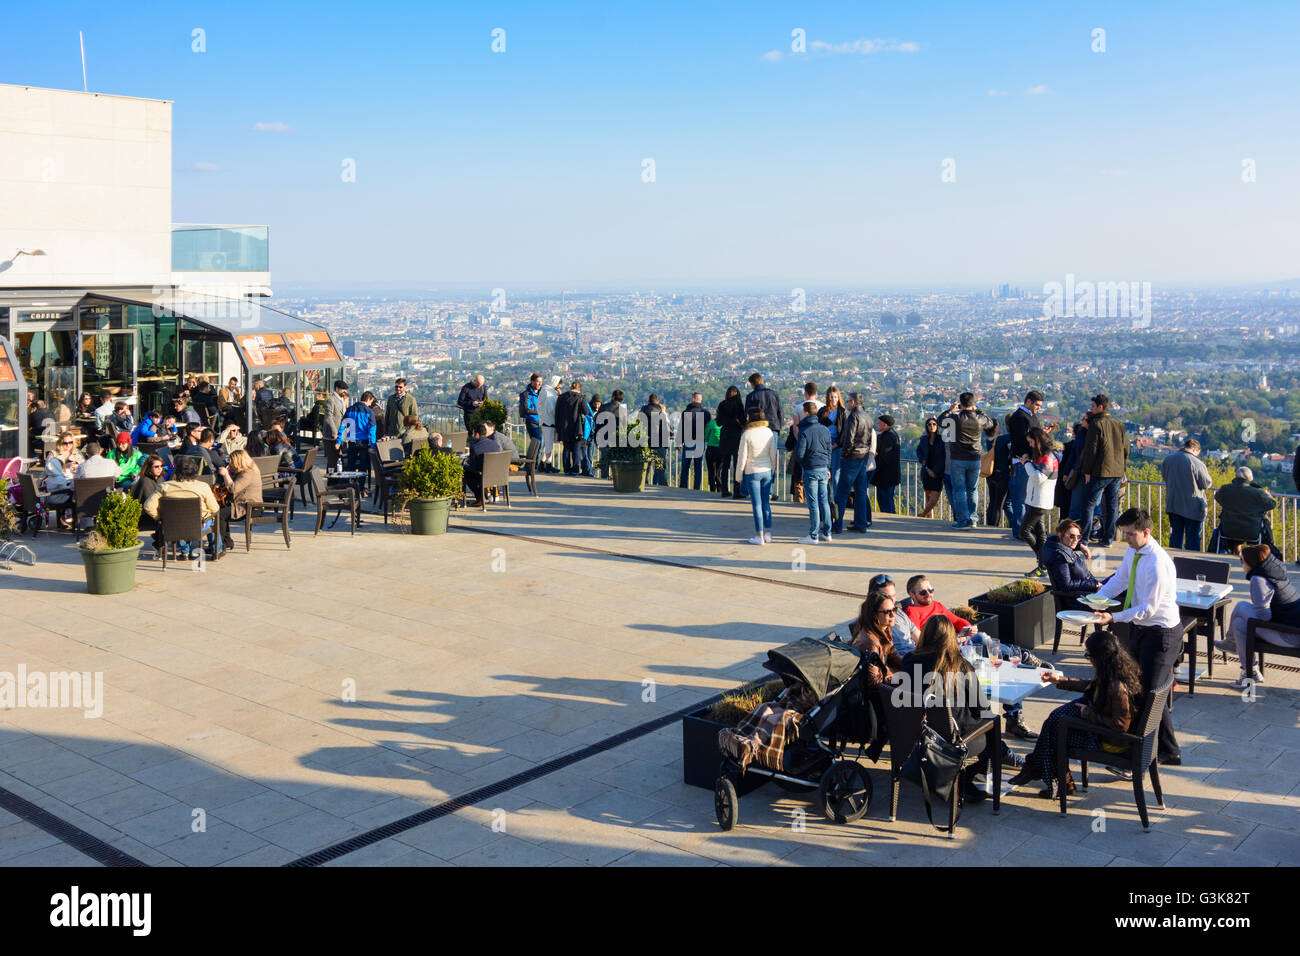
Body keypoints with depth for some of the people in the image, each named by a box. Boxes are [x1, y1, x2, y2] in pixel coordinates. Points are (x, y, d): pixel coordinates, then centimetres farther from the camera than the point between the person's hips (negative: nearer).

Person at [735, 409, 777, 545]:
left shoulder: (747, 434, -12)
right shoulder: (769, 432, 0)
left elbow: (742, 457, -8)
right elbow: (773, 454, 7)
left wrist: (739, 476, 2)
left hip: (752, 472, -4)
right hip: (767, 472, 4)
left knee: (757, 505, 0)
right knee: (766, 503, 12)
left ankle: (759, 536, 4)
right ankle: (768, 534, 14)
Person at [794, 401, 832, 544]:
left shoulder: (804, 431, -13)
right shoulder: (825, 430, 6)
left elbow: (799, 454, -16)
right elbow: (829, 451, 13)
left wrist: (800, 462, 7)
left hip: (810, 470, -6)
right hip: (823, 469, 6)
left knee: (813, 504, -2)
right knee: (824, 501, 12)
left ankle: (813, 536, 2)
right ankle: (826, 533, 16)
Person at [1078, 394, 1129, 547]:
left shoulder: (1096, 424, -8)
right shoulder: (1119, 425, 13)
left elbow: (1091, 449, -12)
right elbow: (1126, 450, 14)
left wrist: (1087, 471, -8)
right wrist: (1122, 469, 19)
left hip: (1100, 472, -6)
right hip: (1117, 473, 7)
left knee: (1089, 505, -2)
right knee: (1112, 506, 10)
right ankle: (1108, 539, 12)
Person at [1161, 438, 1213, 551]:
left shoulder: (1167, 459, 1)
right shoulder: (1197, 463, -17)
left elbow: (1164, 478, 14)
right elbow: (1207, 483, -10)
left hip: (1173, 504, 5)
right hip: (1192, 507, -5)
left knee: (1176, 534, 16)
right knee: (1193, 537, 4)